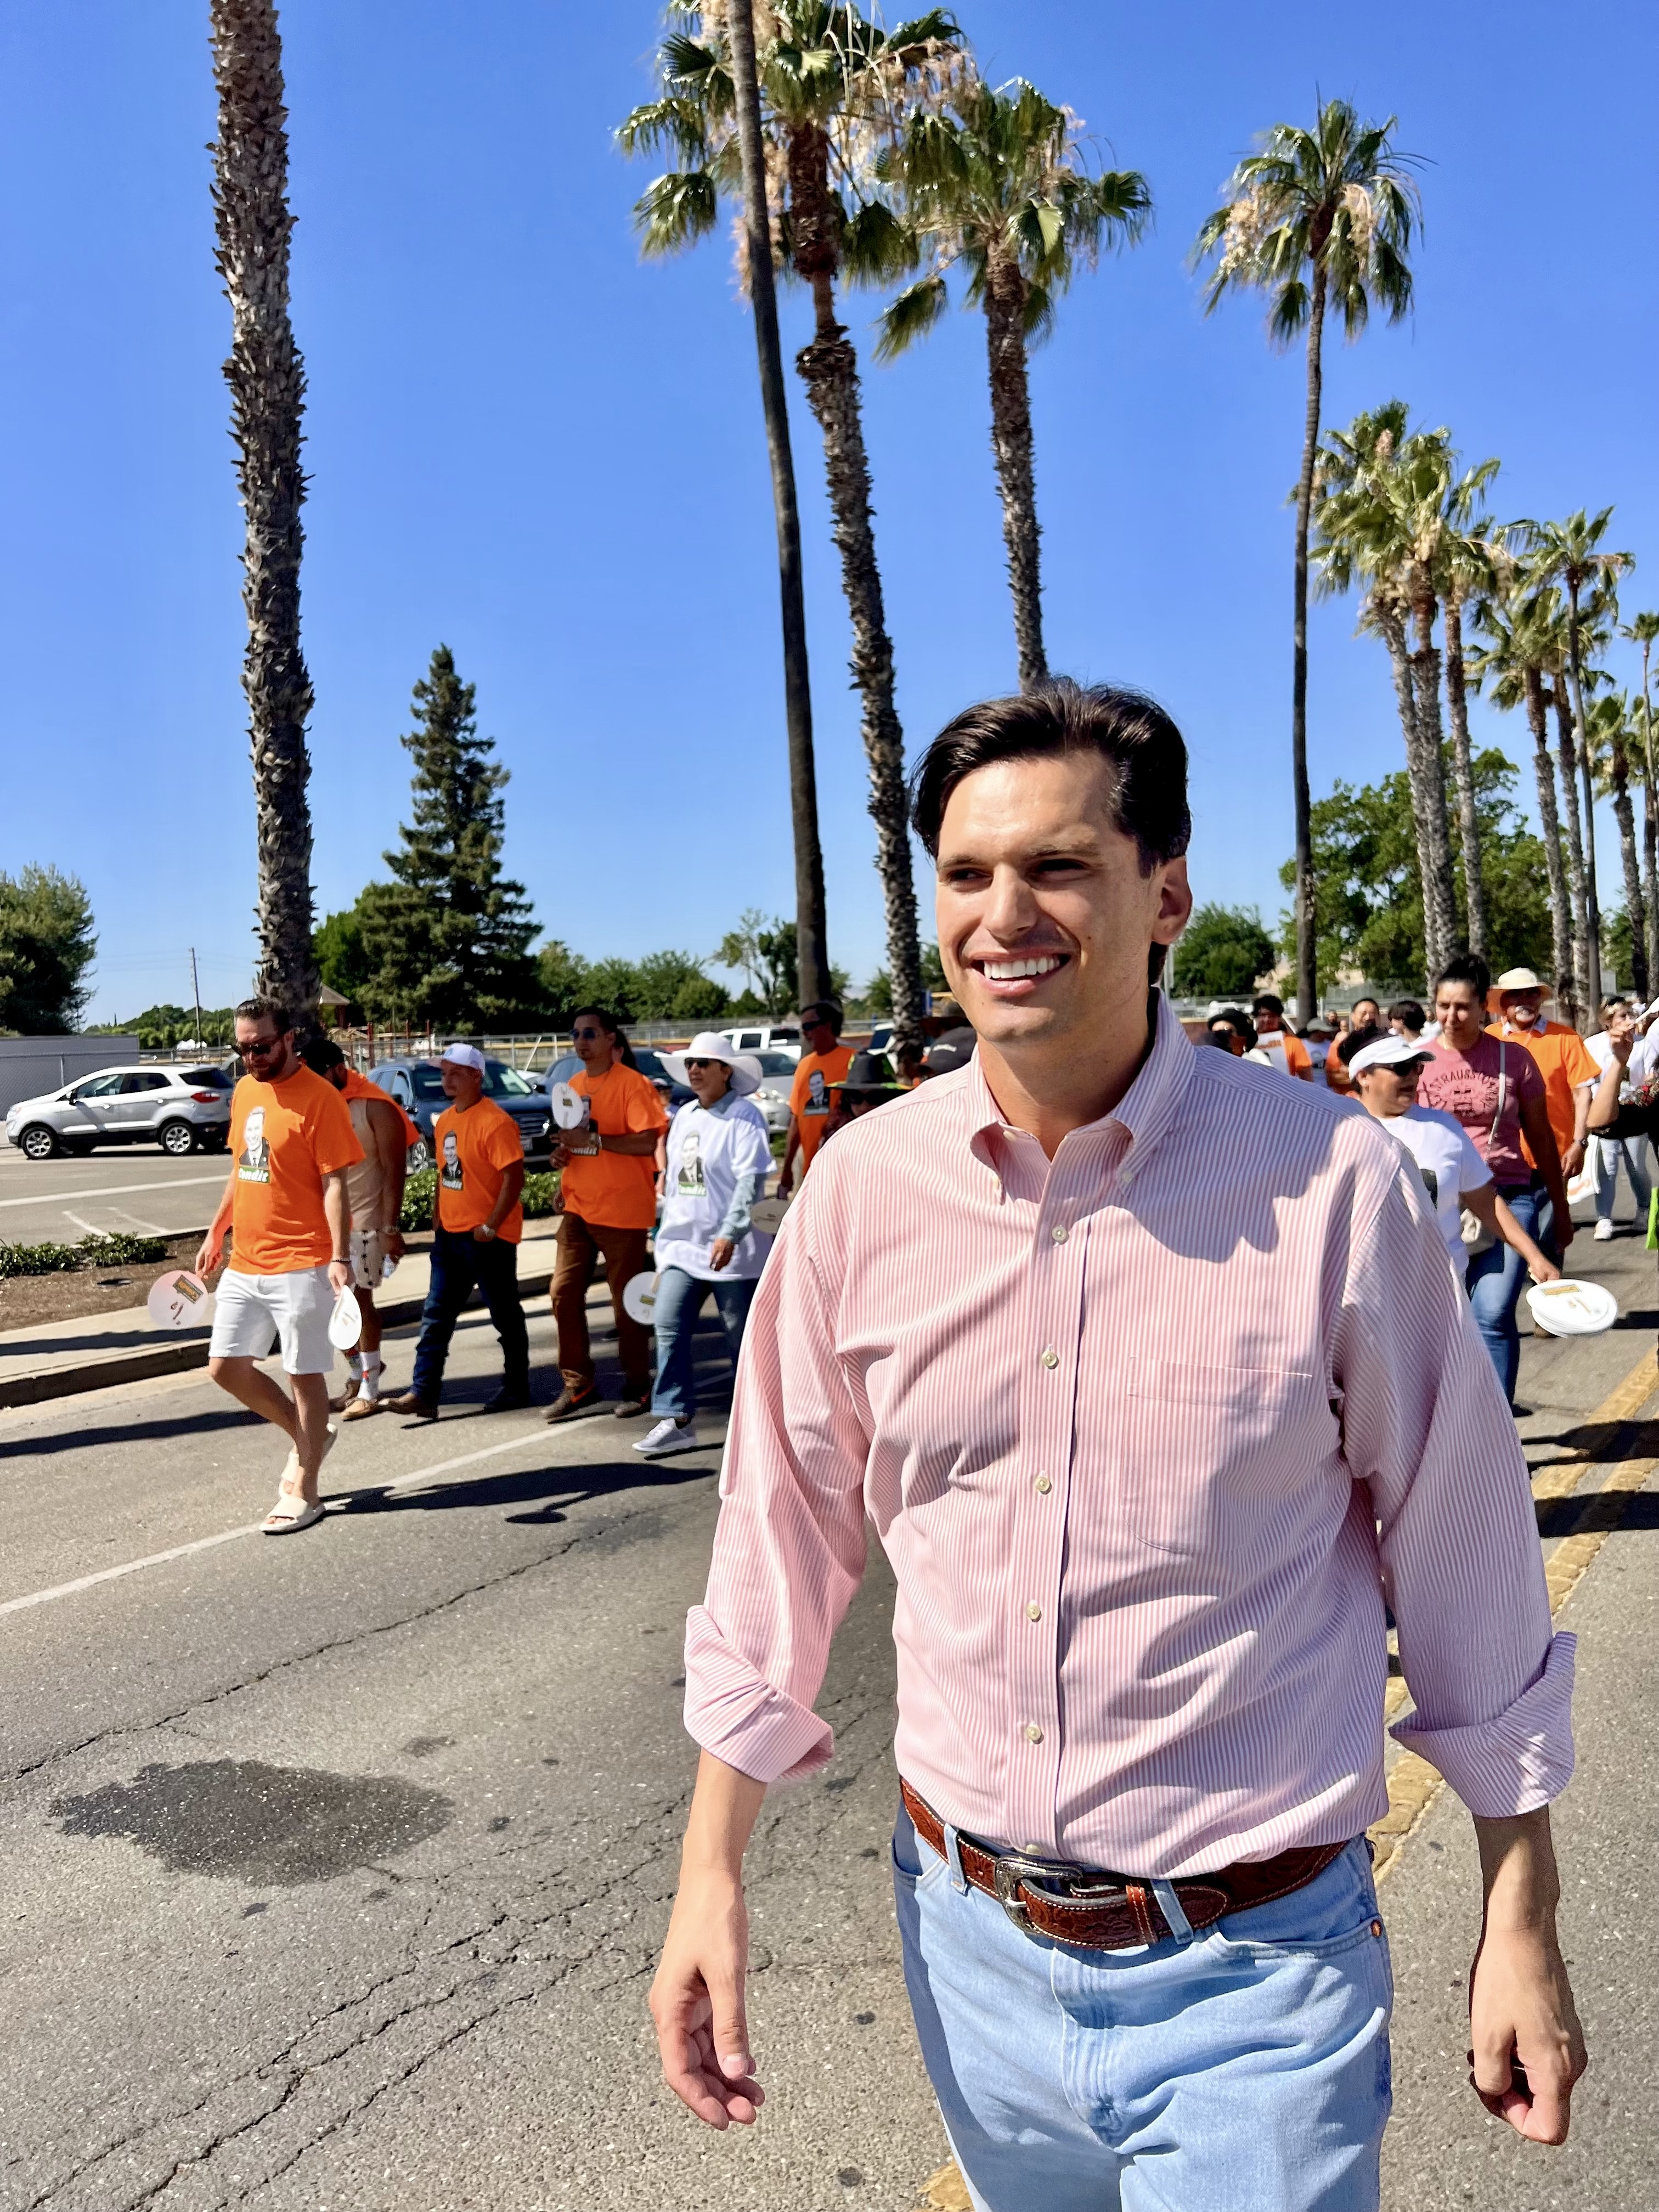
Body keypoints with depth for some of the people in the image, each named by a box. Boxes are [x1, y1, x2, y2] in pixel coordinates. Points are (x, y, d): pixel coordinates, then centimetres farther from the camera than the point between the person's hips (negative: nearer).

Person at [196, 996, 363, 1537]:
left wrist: (340, 1257, -22)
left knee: (304, 1375, 2)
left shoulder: (320, 1098, -13)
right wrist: (216, 1233, 20)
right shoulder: (244, 1093, 10)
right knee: (226, 1367, 11)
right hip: (243, 1264, 8)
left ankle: (303, 1492, 14)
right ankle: (308, 1436, 31)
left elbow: (335, 1184, -15)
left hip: (301, 1265, -8)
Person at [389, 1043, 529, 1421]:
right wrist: (437, 1216, 11)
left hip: (488, 1238, -8)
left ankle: (516, 1388, 19)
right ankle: (424, 1394, 5)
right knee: (436, 1316, 4)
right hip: (450, 1234, 8)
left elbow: (514, 1177, -20)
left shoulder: (495, 1123, -17)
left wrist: (490, 1226, -20)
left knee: (505, 1316, 6)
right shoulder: (445, 1121, 10)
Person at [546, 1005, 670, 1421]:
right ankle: (578, 1386, 13)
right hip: (577, 1209, 7)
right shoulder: (573, 1086, 12)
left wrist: (594, 1140, -24)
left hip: (623, 1212, -7)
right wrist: (563, 1153, 1)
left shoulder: (632, 1084, -10)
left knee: (627, 1303, 3)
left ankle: (637, 1386, 19)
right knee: (564, 1294, 2)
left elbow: (648, 1141, -20)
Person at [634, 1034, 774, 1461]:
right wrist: (665, 1242, 17)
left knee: (743, 1338, 3)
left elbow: (750, 1181, -19)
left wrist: (729, 1235, -28)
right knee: (668, 1329, -4)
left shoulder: (745, 1117, -10)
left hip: (732, 1250, -7)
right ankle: (677, 1420, 1)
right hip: (683, 1247, 7)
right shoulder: (684, 1117, 14)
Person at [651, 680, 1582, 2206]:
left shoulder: (1336, 1184, -16)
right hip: (967, 1935, 4)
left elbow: (1466, 1560, -5)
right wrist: (713, 1870, 3)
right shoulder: (865, 1186, -8)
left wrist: (1521, 1929, 1)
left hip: (1250, 1968, -3)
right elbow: (785, 1539, 2)